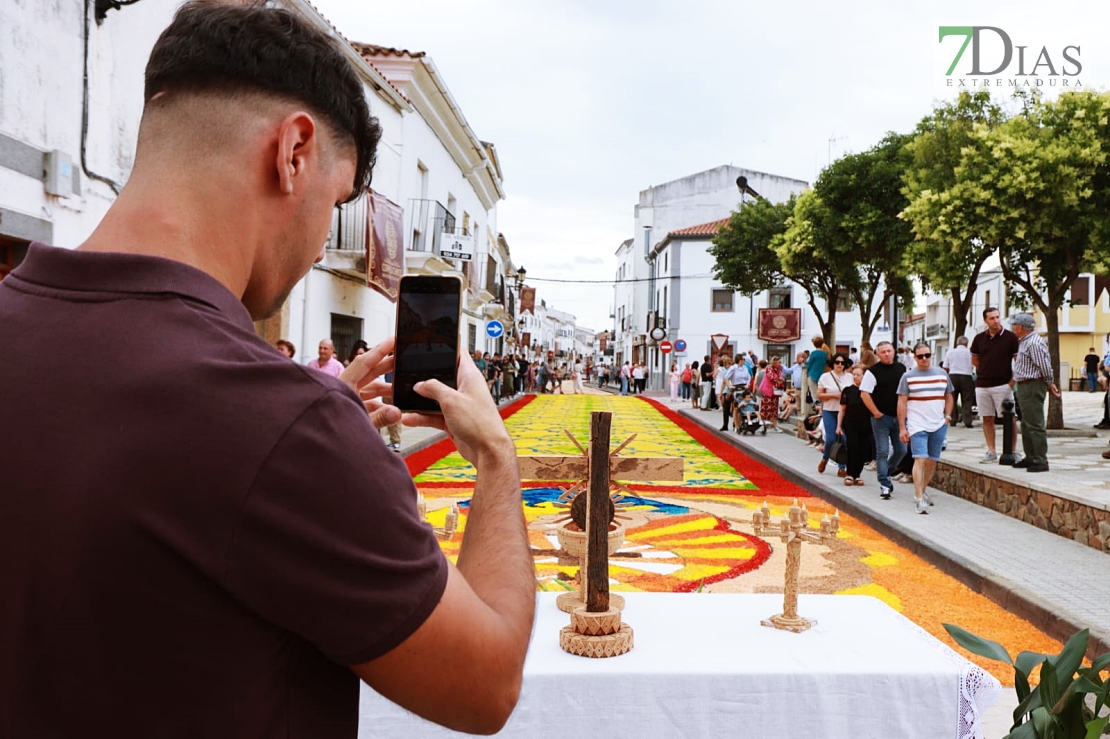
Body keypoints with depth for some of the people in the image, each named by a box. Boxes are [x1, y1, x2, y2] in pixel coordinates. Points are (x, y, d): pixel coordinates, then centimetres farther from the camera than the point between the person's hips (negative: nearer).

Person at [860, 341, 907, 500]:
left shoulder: (902, 368, 8)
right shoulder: (873, 371, -7)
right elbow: (864, 394, -10)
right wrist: (876, 413, -14)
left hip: (899, 416, 5)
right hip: (881, 417, -5)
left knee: (901, 450, 8)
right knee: (882, 452, -2)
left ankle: (884, 471, 32)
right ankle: (885, 485, 4)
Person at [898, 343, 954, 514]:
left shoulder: (942, 374, 10)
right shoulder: (908, 376, 0)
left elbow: (948, 397, 19)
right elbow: (902, 403, -1)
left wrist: (947, 417, 5)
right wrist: (902, 428, -5)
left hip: (938, 426, 4)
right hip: (917, 426, -4)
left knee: (932, 461, 9)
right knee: (920, 459, -13)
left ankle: (922, 490, 26)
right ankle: (919, 498, -14)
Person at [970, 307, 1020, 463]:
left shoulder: (1010, 337, -2)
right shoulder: (979, 338, 8)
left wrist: (1013, 380, -8)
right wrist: (986, 372, 8)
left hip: (1003, 385, -4)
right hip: (982, 385, 4)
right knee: (987, 419, 6)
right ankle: (991, 452, 12)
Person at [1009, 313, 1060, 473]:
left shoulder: (1034, 343, -18)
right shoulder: (1024, 341, 16)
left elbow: (1045, 365, -19)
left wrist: (1050, 383, -6)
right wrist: (1049, 383, 19)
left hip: (1032, 387, -11)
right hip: (1024, 387, 11)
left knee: (1035, 425, -10)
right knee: (1027, 425, 17)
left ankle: (1041, 461, -8)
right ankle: (1030, 458, 25)